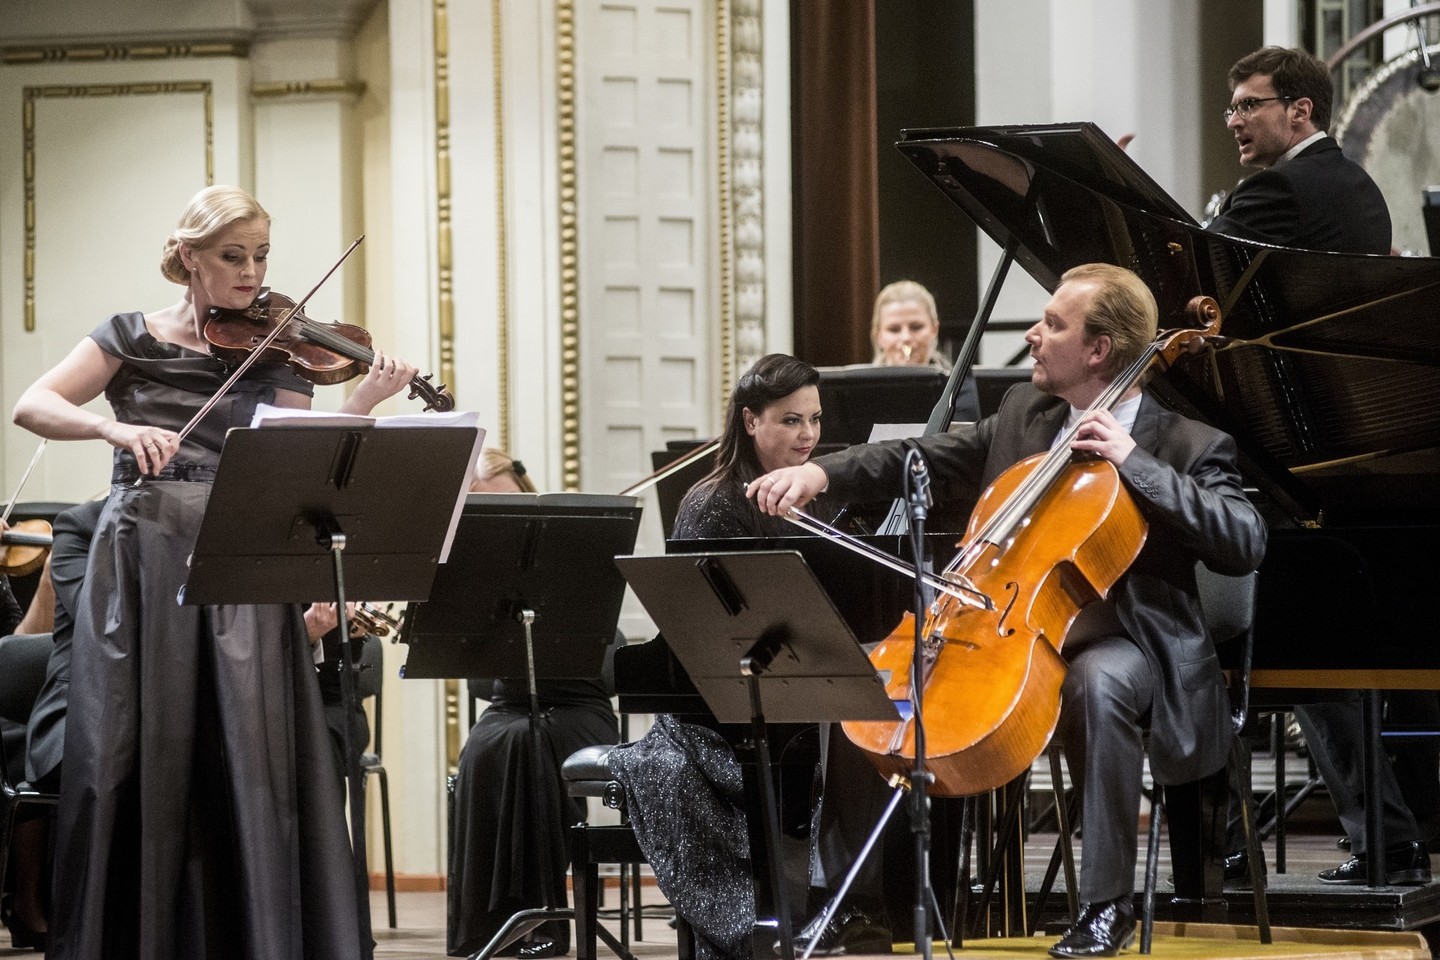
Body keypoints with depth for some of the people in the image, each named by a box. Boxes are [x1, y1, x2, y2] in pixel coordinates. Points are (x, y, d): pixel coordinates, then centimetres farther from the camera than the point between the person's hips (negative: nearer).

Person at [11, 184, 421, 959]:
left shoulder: (278, 353, 11)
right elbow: (32, 408, -3)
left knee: (250, 761, -8)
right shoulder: (132, 339, 9)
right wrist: (118, 429, -19)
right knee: (131, 757, -2)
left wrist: (360, 405, -15)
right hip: (139, 564, 0)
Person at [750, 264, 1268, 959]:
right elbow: (926, 461, 16)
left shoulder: (1187, 445, -7)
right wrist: (822, 472, -1)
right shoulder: (1023, 415, 12)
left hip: (1113, 641, -6)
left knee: (1098, 683, -41)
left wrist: (1134, 462, -22)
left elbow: (1244, 544, -19)